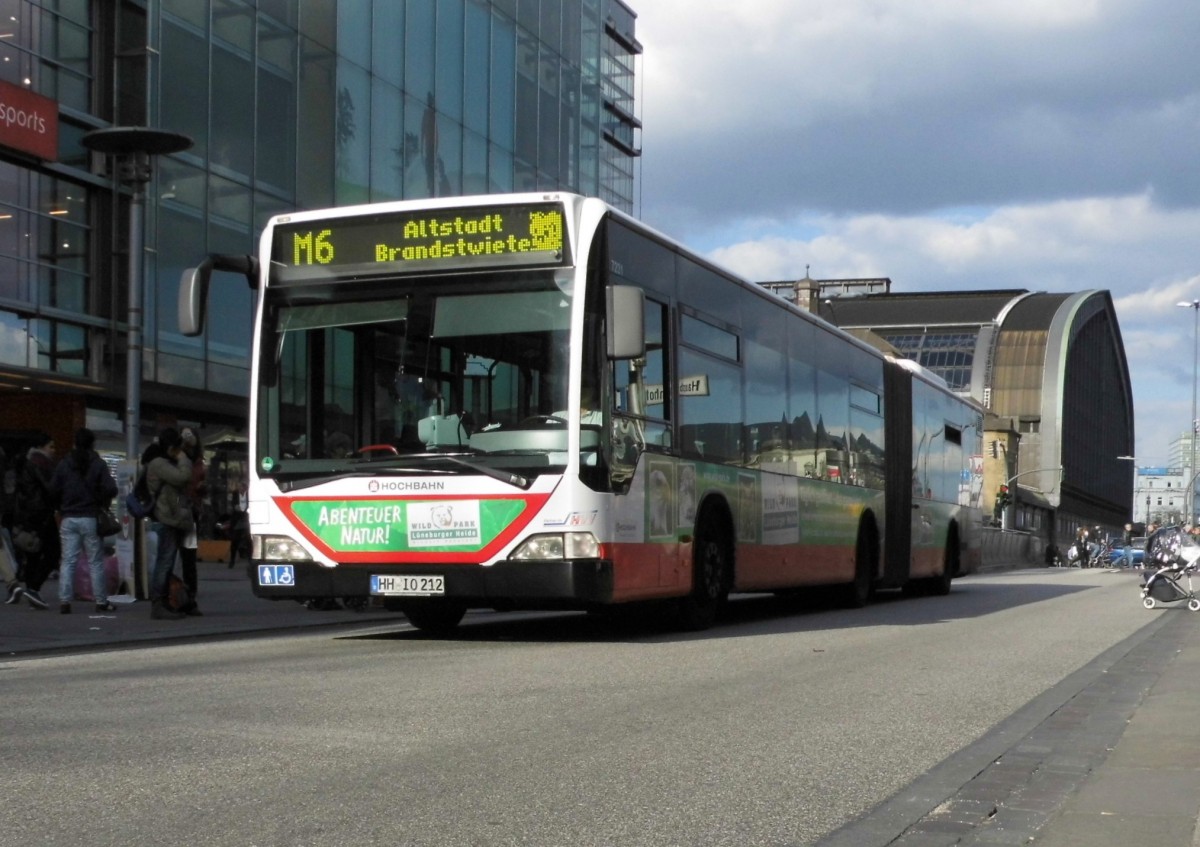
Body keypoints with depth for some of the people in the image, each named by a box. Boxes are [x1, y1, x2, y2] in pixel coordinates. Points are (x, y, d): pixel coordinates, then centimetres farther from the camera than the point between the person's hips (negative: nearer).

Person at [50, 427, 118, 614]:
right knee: (96, 562, 4)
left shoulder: (64, 464, 3)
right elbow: (110, 488, -13)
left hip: (68, 519, 2)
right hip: (90, 518, -2)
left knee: (67, 561, 3)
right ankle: (101, 601, 7)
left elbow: (53, 489, 0)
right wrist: (103, 503, 6)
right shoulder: (98, 464, -5)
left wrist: (62, 507, 15)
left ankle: (64, 601, -3)